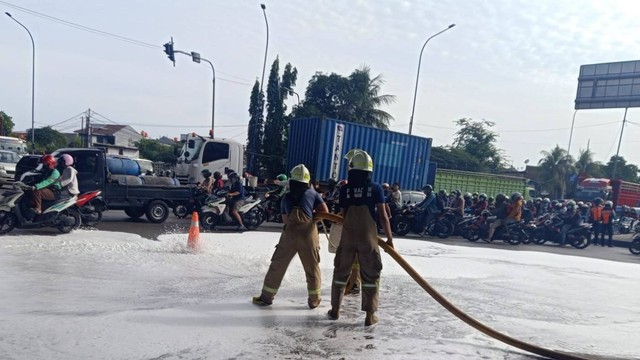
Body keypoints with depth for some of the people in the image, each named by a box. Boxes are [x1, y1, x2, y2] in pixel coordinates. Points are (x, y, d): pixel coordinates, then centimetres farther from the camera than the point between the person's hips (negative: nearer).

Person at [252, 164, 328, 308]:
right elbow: (325, 211, 3)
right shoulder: (312, 193, 7)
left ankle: (267, 297, 19)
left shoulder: (287, 197, 13)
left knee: (278, 265, 12)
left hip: (290, 234, 1)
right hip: (308, 234, -1)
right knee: (312, 268, 13)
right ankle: (314, 300, 21)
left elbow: (285, 219, 16)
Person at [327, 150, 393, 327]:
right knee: (371, 274, 8)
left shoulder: (345, 189, -2)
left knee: (341, 271, 14)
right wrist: (389, 238, 3)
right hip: (368, 237, -2)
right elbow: (383, 216, -6)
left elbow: (342, 215, 1)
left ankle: (335, 309, 24)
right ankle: (370, 315, 10)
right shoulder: (375, 188, -6)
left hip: (347, 236, 2)